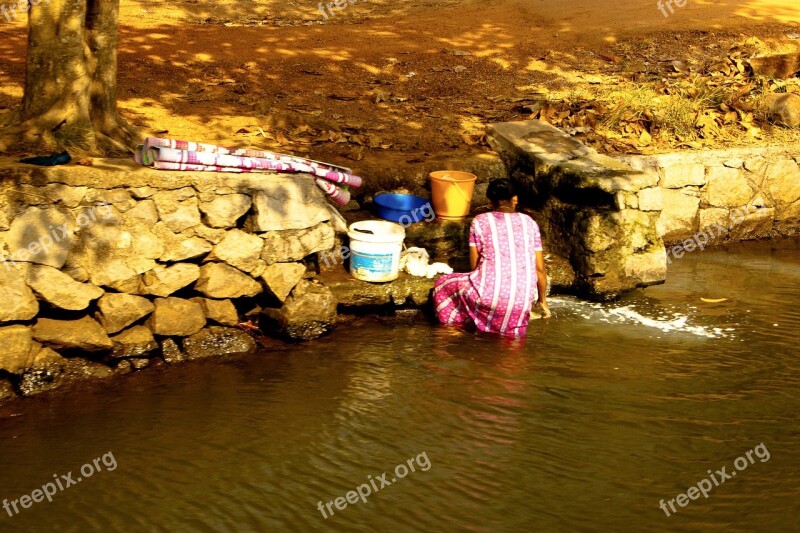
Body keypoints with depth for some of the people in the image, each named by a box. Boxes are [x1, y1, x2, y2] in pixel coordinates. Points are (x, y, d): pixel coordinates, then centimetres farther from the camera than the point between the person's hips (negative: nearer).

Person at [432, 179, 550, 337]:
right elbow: (539, 268, 10)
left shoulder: (480, 221, 3)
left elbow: (474, 265, 7)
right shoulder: (529, 223, 10)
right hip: (521, 300, 4)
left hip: (489, 295, -3)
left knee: (443, 285, 23)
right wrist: (542, 300, 23)